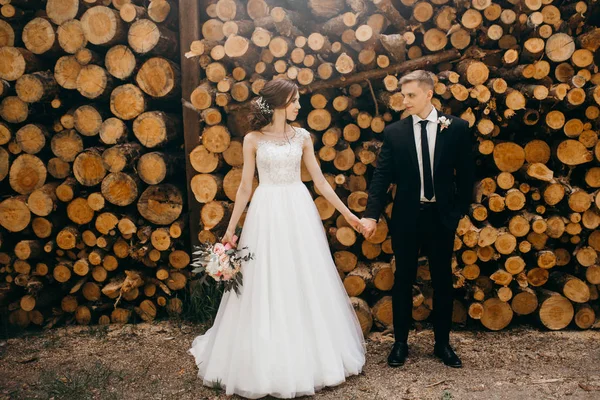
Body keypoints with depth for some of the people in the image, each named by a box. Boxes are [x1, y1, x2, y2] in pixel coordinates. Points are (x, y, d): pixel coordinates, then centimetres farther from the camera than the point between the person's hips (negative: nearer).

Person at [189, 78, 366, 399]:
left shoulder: (302, 137, 6)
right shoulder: (253, 139, 0)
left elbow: (320, 181, 7)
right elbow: (245, 187, 2)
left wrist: (347, 213, 5)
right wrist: (231, 228, -1)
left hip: (299, 212, 2)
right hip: (267, 214, -2)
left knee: (305, 282, 7)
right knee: (266, 285, 2)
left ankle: (307, 357, 26)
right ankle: (268, 363, 19)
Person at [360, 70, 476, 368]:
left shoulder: (457, 128, -2)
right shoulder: (394, 132, -2)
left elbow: (466, 173, 2)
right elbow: (381, 176, -5)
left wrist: (460, 209, -2)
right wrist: (372, 214, -15)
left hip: (441, 217, 0)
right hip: (406, 217, 0)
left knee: (442, 280, 11)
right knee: (403, 280, 9)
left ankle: (442, 343, 27)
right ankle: (400, 342, 23)